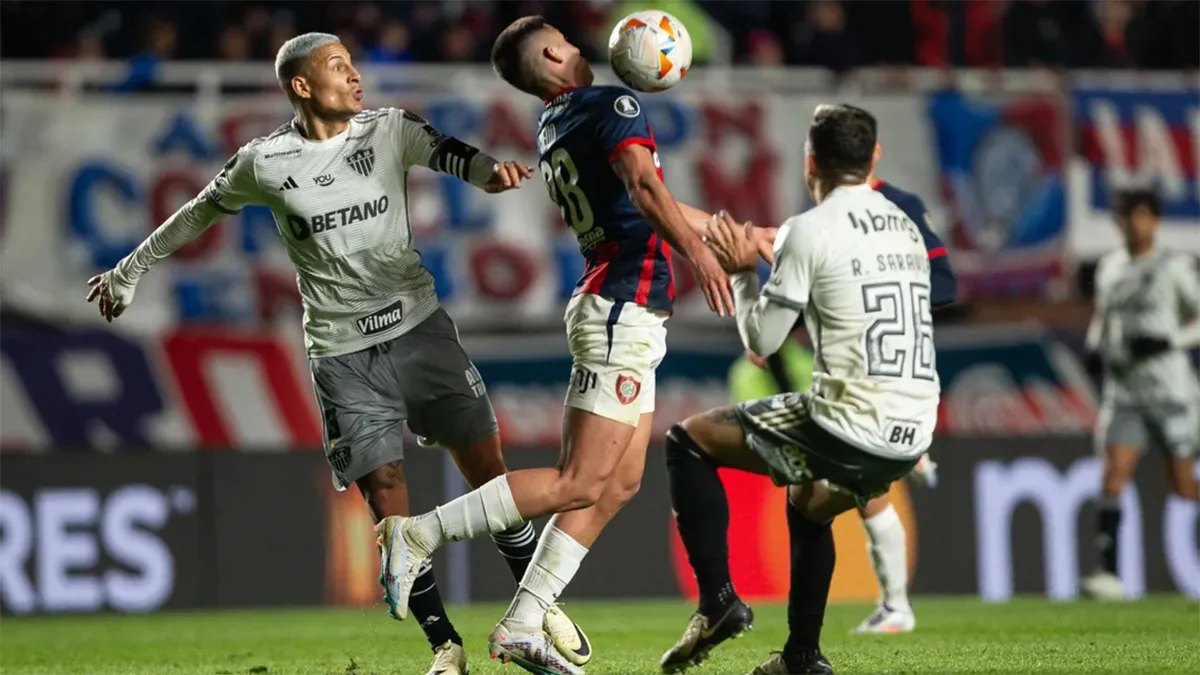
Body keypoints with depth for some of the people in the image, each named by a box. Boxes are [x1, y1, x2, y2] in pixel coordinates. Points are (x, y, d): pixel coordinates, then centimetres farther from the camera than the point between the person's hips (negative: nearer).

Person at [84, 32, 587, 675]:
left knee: (487, 467, -1)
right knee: (387, 501, -6)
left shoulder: (389, 130, 2)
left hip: (419, 327, 2)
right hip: (343, 355, -1)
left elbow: (454, 155, -12)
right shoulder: (263, 163, -1)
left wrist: (493, 171, -36)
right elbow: (199, 214, 14)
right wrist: (128, 272, 24)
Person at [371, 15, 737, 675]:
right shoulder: (613, 105, -9)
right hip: (625, 307, -9)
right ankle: (420, 534, -10)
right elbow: (643, 186, -28)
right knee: (580, 482, -11)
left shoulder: (552, 125, 18)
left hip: (614, 310, 9)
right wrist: (696, 251, -39)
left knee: (618, 483, 8)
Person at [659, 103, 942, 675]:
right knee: (807, 504, 37)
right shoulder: (907, 228, 15)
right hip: (911, 436, 7)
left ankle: (717, 600, 2)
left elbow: (762, 340, -3)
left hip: (848, 431, -7)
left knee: (688, 440, 11)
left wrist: (742, 274, 15)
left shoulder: (810, 230, -6)